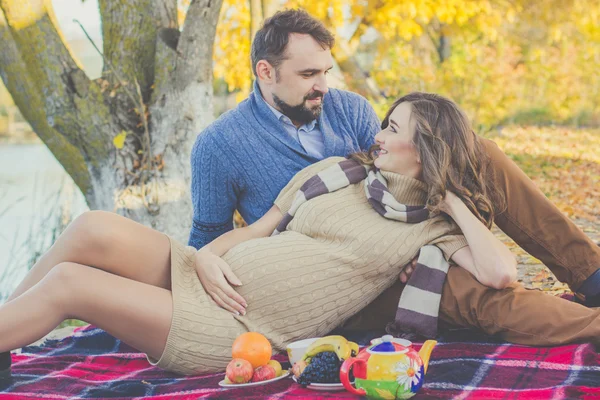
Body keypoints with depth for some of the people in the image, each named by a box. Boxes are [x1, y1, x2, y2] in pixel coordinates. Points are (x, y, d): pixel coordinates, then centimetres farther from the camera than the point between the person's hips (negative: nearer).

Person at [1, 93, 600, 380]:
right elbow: (255, 231, 14)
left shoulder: (431, 228, 4)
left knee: (67, 283, -19)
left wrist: (453, 202, -4)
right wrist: (208, 256, -6)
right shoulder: (336, 173, 13)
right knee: (95, 229, -21)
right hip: (210, 279, 5)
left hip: (234, 333, -4)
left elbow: (500, 273, -13)